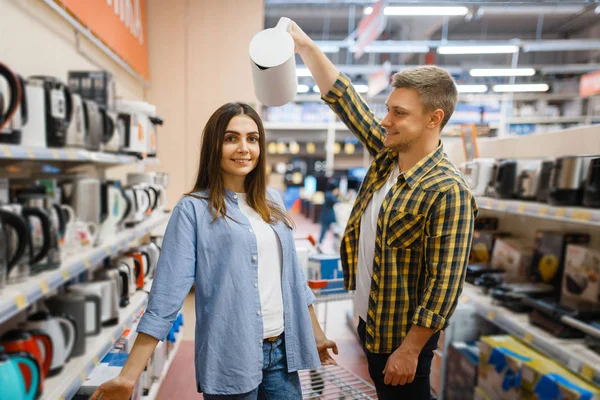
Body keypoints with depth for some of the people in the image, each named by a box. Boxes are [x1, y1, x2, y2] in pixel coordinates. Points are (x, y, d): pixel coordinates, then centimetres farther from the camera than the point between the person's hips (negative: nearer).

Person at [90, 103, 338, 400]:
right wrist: (129, 376, -18)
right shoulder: (193, 209, -10)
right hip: (232, 357, -4)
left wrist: (315, 333, 16)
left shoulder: (272, 202, 5)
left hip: (282, 351, 5)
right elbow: (168, 291, -14)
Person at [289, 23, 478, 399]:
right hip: (370, 322, 8)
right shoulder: (387, 154, -3)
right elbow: (341, 95, 1)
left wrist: (410, 350, -19)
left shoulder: (448, 192, -25)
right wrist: (304, 43, -1)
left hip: (403, 337, -7)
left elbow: (444, 284, -24)